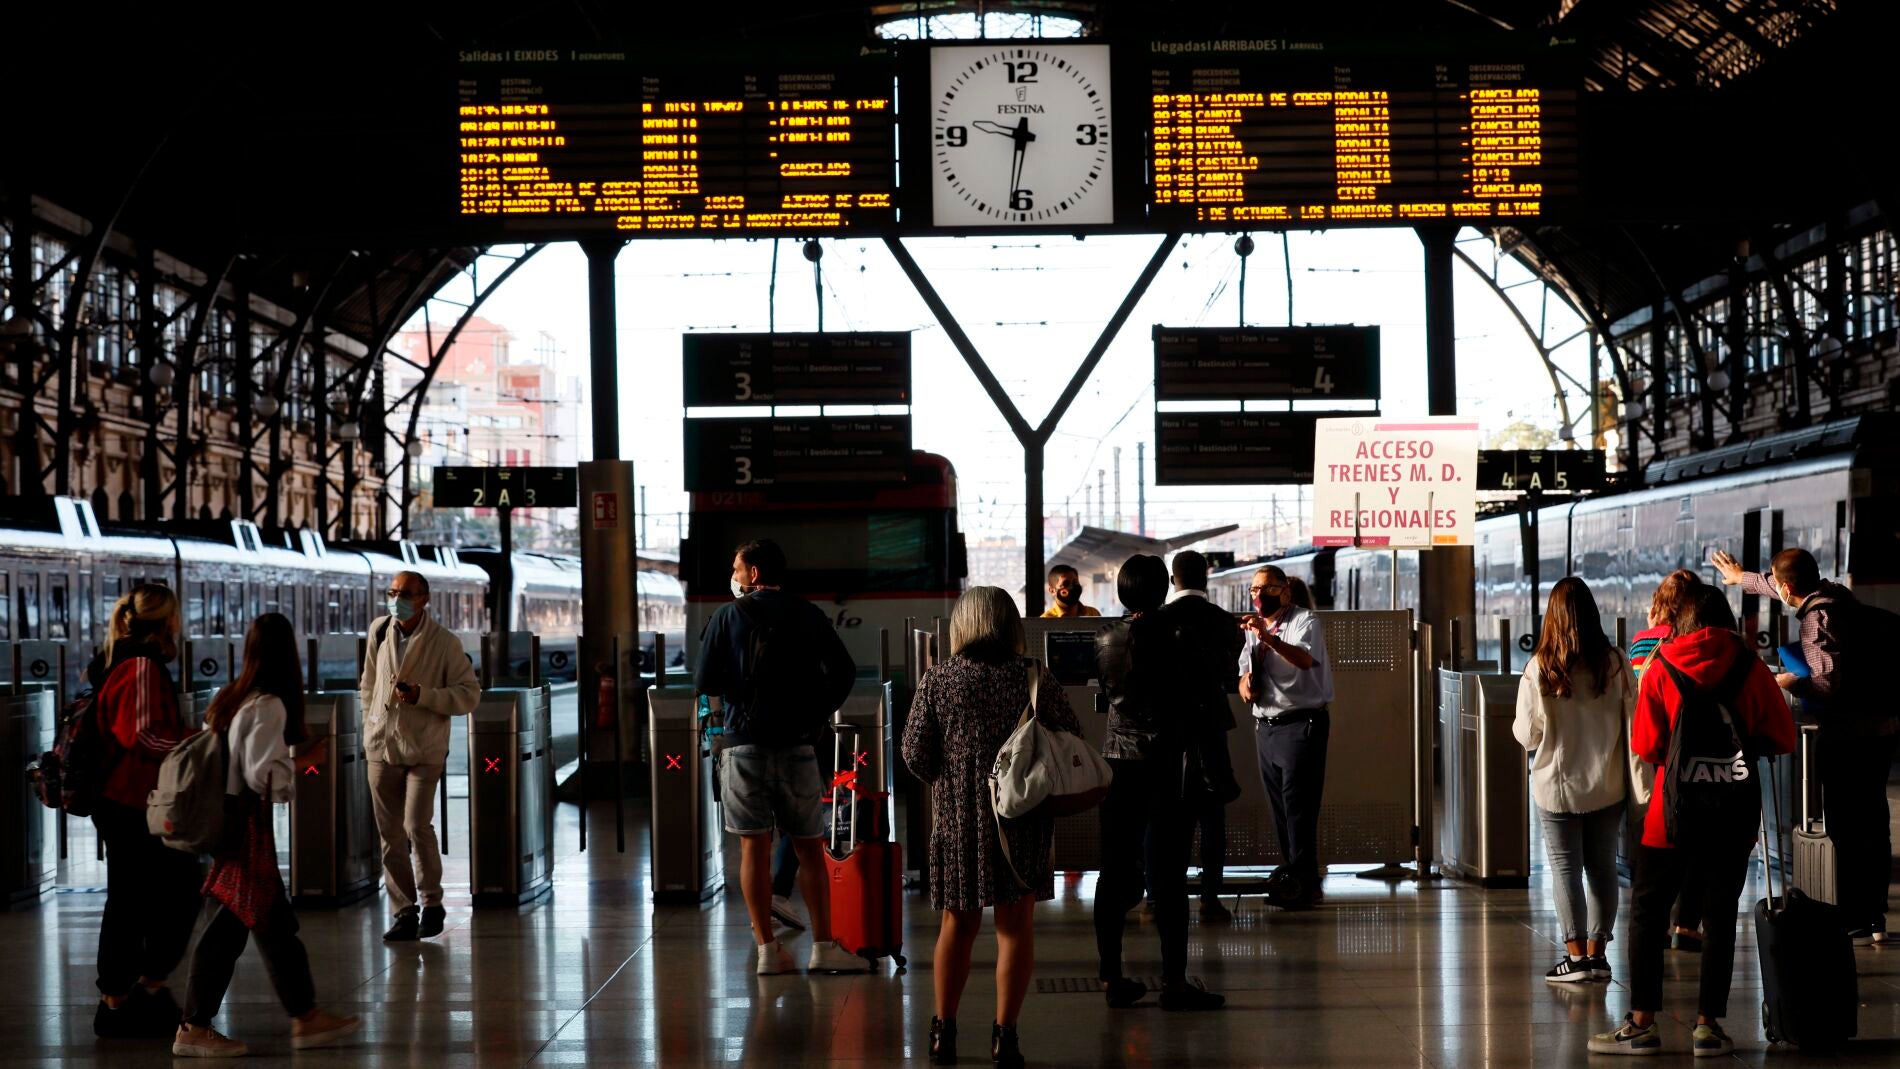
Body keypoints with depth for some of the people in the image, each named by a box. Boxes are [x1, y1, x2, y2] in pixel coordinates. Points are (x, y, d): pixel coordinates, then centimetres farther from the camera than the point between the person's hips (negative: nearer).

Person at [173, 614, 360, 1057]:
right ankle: (194, 1028, 4)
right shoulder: (268, 706, -16)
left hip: (222, 817, 9)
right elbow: (263, 774, -20)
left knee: (275, 923, 13)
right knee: (227, 926, -1)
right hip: (246, 825, -9)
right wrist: (294, 776, -1)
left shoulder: (227, 698, 8)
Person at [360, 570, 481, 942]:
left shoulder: (445, 642, -8)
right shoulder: (379, 631, 5)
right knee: (390, 834, 5)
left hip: (424, 751, -4)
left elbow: (470, 694, -8)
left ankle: (432, 903, 5)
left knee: (417, 825, -14)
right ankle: (405, 912, 13)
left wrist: (422, 696, -19)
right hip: (381, 748, 4)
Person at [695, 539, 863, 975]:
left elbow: (705, 682, -4)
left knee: (754, 847, 2)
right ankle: (823, 947, 4)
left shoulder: (728, 616, -1)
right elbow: (843, 672, -3)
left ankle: (767, 949, -1)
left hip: (743, 744, -1)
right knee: (809, 847, 8)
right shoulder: (808, 615, 5)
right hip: (796, 745, 2)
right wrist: (816, 714, 6)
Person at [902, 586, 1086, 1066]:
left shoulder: (938, 679, -3)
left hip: (957, 816, 1)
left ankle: (944, 1030, 19)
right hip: (1024, 820, -1)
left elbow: (914, 752, -4)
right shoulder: (1036, 678, -4)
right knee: (1015, 926, 7)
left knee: (957, 924, 15)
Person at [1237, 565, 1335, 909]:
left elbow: (1305, 659, -27)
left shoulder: (1304, 622, -7)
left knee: (1298, 804, -11)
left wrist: (1269, 638, -42)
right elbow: (1245, 673, 18)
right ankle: (1292, 870, 19)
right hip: (1266, 724, 7)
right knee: (1279, 804, 10)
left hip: (1301, 723, -7)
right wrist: (1245, 684, -7)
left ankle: (1305, 883, -10)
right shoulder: (1255, 629, 16)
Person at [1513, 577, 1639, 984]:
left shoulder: (1539, 669, -13)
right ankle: (1597, 952, 16)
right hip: (1606, 786, 3)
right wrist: (1637, 782, 9)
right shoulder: (1615, 664, -7)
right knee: (1602, 867, 12)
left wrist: (1518, 725, 15)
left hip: (1557, 786, -2)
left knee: (1565, 868, 5)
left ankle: (1576, 955, 3)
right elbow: (1633, 725, -3)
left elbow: (1528, 736, -7)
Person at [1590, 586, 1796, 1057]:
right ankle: (1708, 1026, 7)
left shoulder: (1661, 670, -4)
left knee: (1648, 910, 8)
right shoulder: (1751, 668, -3)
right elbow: (1782, 739, 0)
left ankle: (1642, 1023, 6)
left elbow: (1646, 746, -3)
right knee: (1720, 914, 7)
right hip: (1735, 809, 1)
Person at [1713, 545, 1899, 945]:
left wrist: (1790, 683, -7)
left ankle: (1854, 924, 0)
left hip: (1847, 734, -9)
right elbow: (1783, 588, 30)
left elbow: (1829, 684, -26)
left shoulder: (1819, 619, -17)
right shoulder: (1835, 594, 9)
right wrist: (1742, 577, 46)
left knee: (1845, 828, -3)